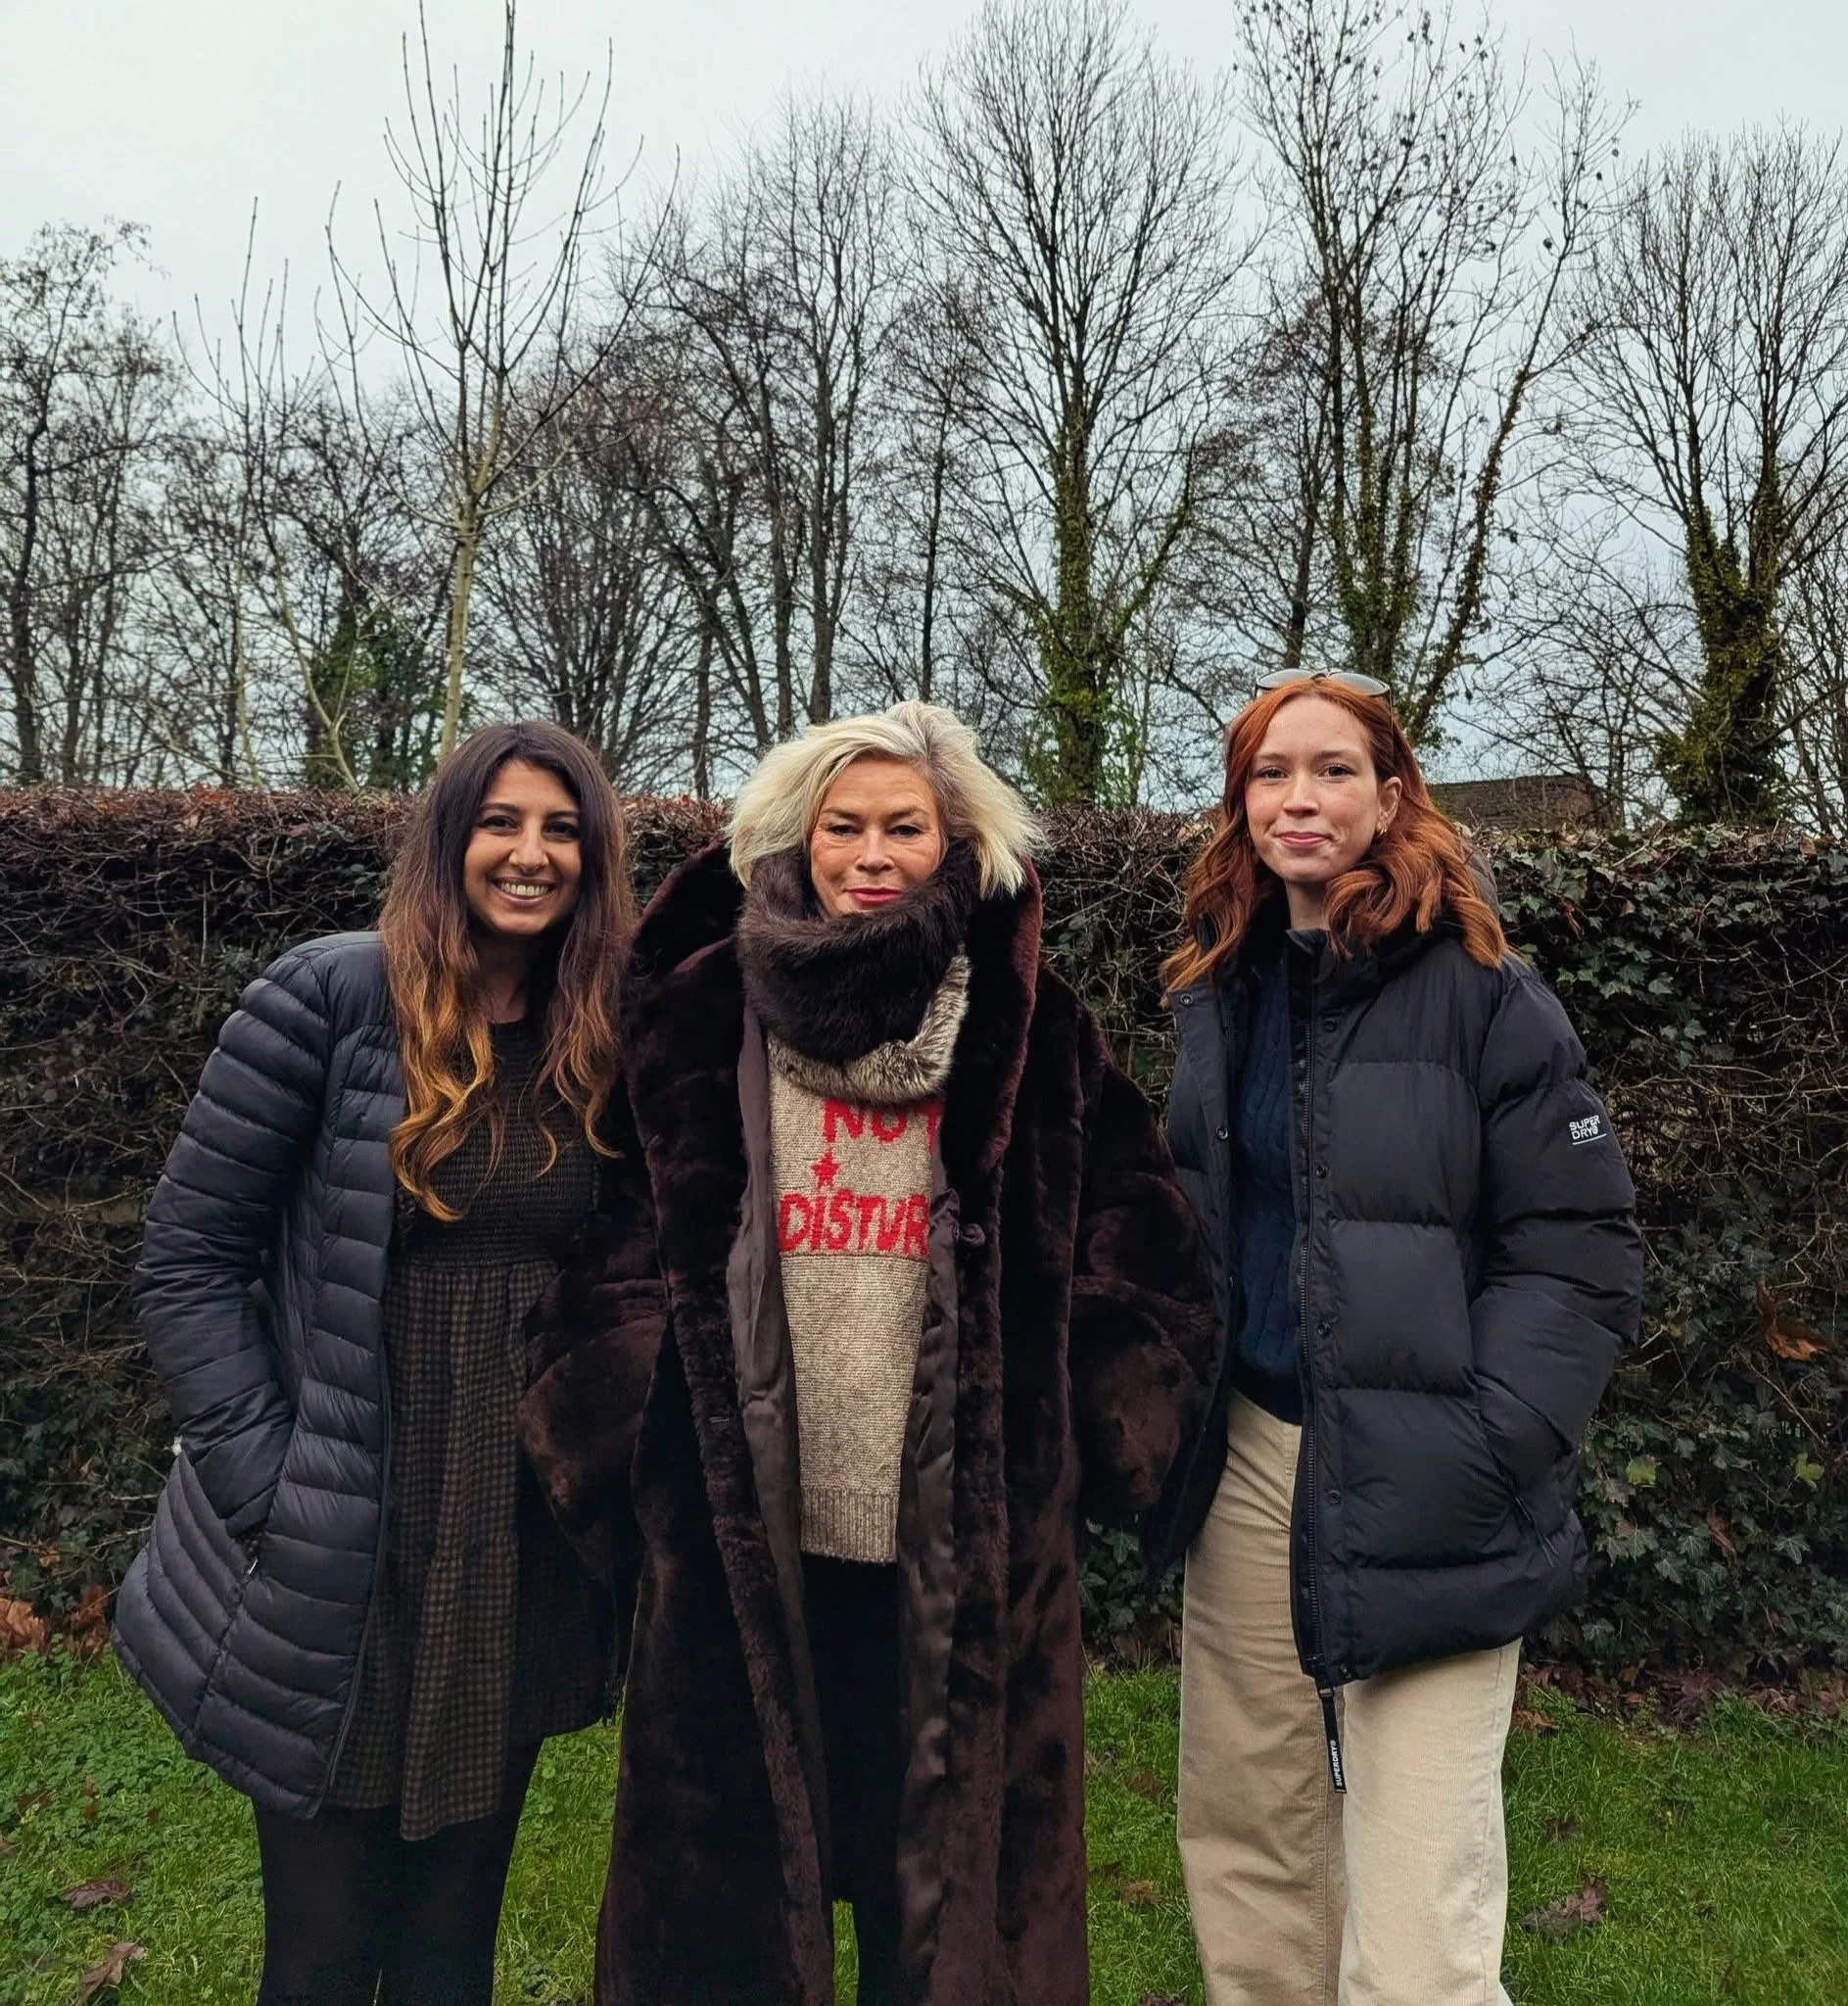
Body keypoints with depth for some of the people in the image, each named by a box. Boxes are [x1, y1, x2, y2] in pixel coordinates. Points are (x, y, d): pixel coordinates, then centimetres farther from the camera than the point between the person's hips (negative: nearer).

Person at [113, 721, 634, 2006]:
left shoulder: (602, 1041, 2)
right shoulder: (331, 999, -11)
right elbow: (188, 1256, -8)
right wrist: (265, 1477, -13)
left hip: (523, 1551, 4)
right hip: (338, 1554, -3)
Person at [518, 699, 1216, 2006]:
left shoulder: (1031, 1034, 1)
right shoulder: (702, 1017, 1)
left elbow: (1141, 1252, 5)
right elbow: (621, 1247, 5)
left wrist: (1095, 1439, 0)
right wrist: (625, 1446, 1)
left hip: (965, 1541, 0)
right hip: (741, 1530, 1)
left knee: (953, 1856, 13)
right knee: (735, 1867, 14)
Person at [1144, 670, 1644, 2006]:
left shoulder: (1482, 994, -8)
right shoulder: (1222, 992, 9)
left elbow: (1583, 1255, -9)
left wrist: (1479, 1449, -18)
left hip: (1415, 1491, -5)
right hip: (1249, 1453, 5)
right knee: (1246, 1837, 16)